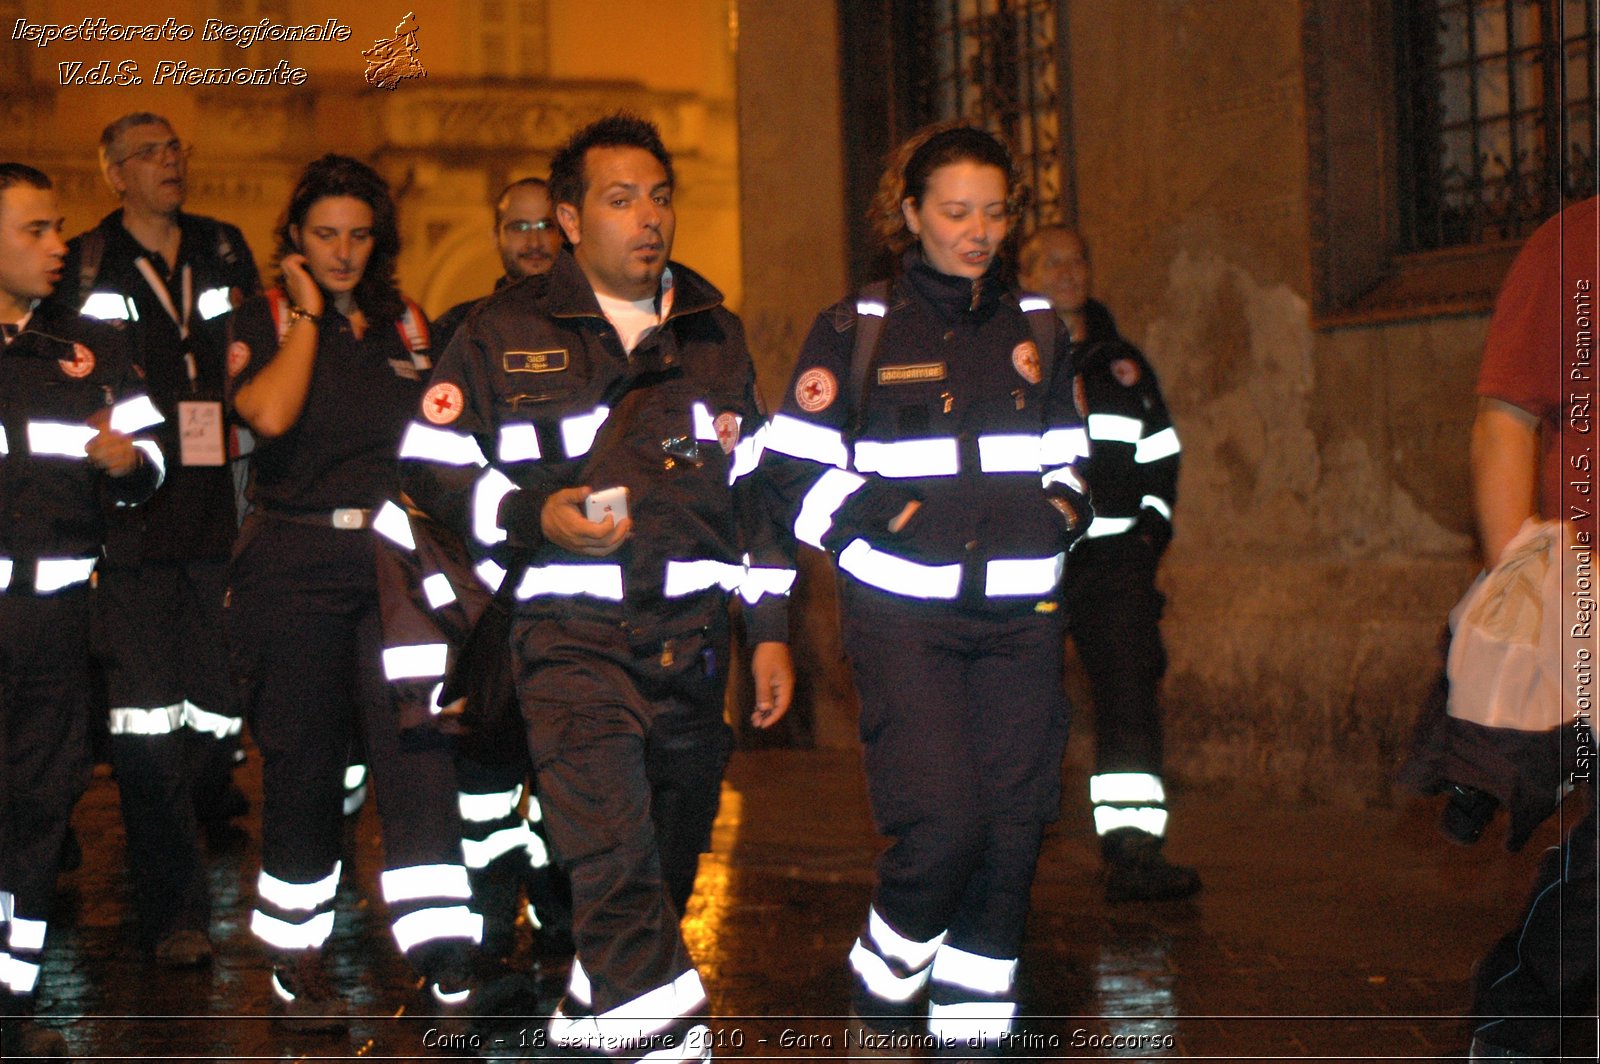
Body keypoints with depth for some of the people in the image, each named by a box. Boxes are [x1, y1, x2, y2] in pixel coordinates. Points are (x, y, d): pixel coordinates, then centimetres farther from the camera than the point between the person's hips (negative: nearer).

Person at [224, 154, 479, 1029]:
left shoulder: (406, 326, 14)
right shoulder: (263, 321, 3)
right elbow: (269, 414, -18)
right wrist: (307, 314, -8)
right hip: (295, 566, -2)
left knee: (415, 740, -12)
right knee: (303, 760, 4)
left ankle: (442, 953, -15)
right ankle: (297, 957, 19)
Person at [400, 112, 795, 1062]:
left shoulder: (715, 334, 17)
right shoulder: (506, 333, 4)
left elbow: (756, 487, 21)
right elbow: (430, 466, 4)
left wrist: (772, 630, 15)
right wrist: (531, 515, -12)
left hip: (693, 635, 5)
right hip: (574, 632, -5)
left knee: (671, 860, 12)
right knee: (616, 863, -20)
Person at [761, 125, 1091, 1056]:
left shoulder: (1037, 331, 16)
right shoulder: (856, 332, 4)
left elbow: (1067, 452, 27)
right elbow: (793, 465, 4)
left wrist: (1066, 508, 6)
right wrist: (870, 517, -11)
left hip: (1021, 614, 4)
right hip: (903, 617, -4)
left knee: (1013, 829, 0)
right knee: (939, 826, -16)